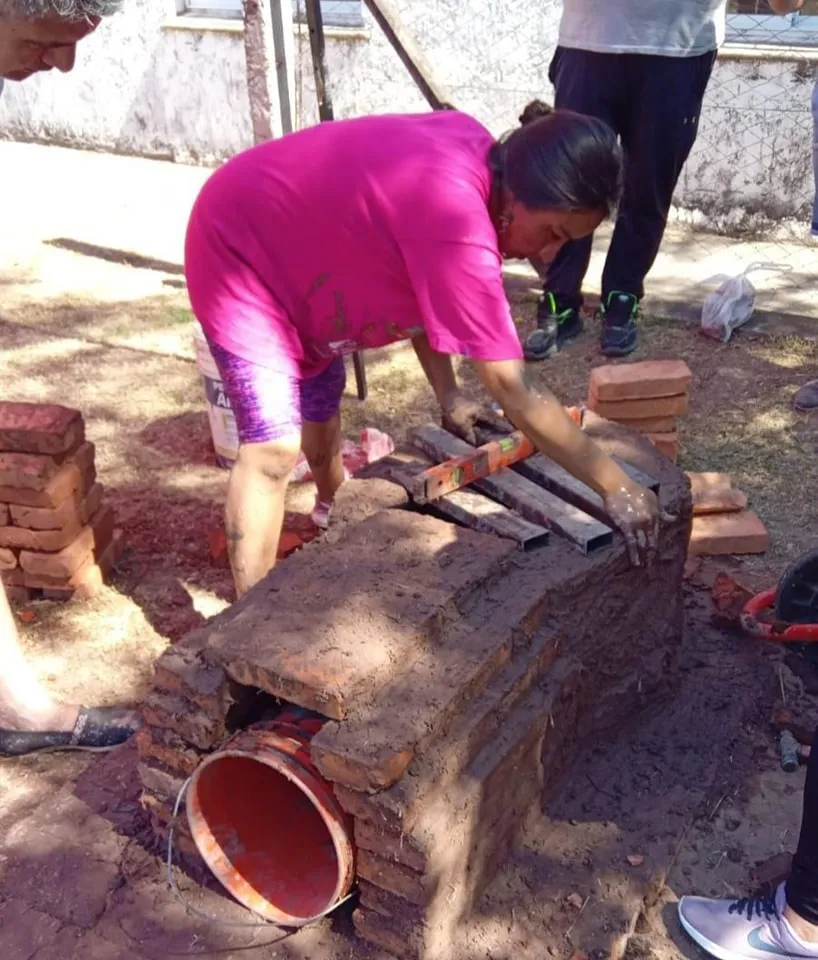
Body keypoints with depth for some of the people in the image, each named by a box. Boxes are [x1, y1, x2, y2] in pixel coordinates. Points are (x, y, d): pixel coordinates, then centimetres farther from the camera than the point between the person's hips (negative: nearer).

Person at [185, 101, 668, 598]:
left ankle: (335, 511, 53)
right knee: (274, 449, -16)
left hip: (292, 252, 9)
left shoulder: (474, 155, -12)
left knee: (322, 406, 24)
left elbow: (426, 292, 0)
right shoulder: (456, 224, -39)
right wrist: (617, 488, -29)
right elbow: (516, 396, -36)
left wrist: (447, 394, -4)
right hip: (240, 253, -9)